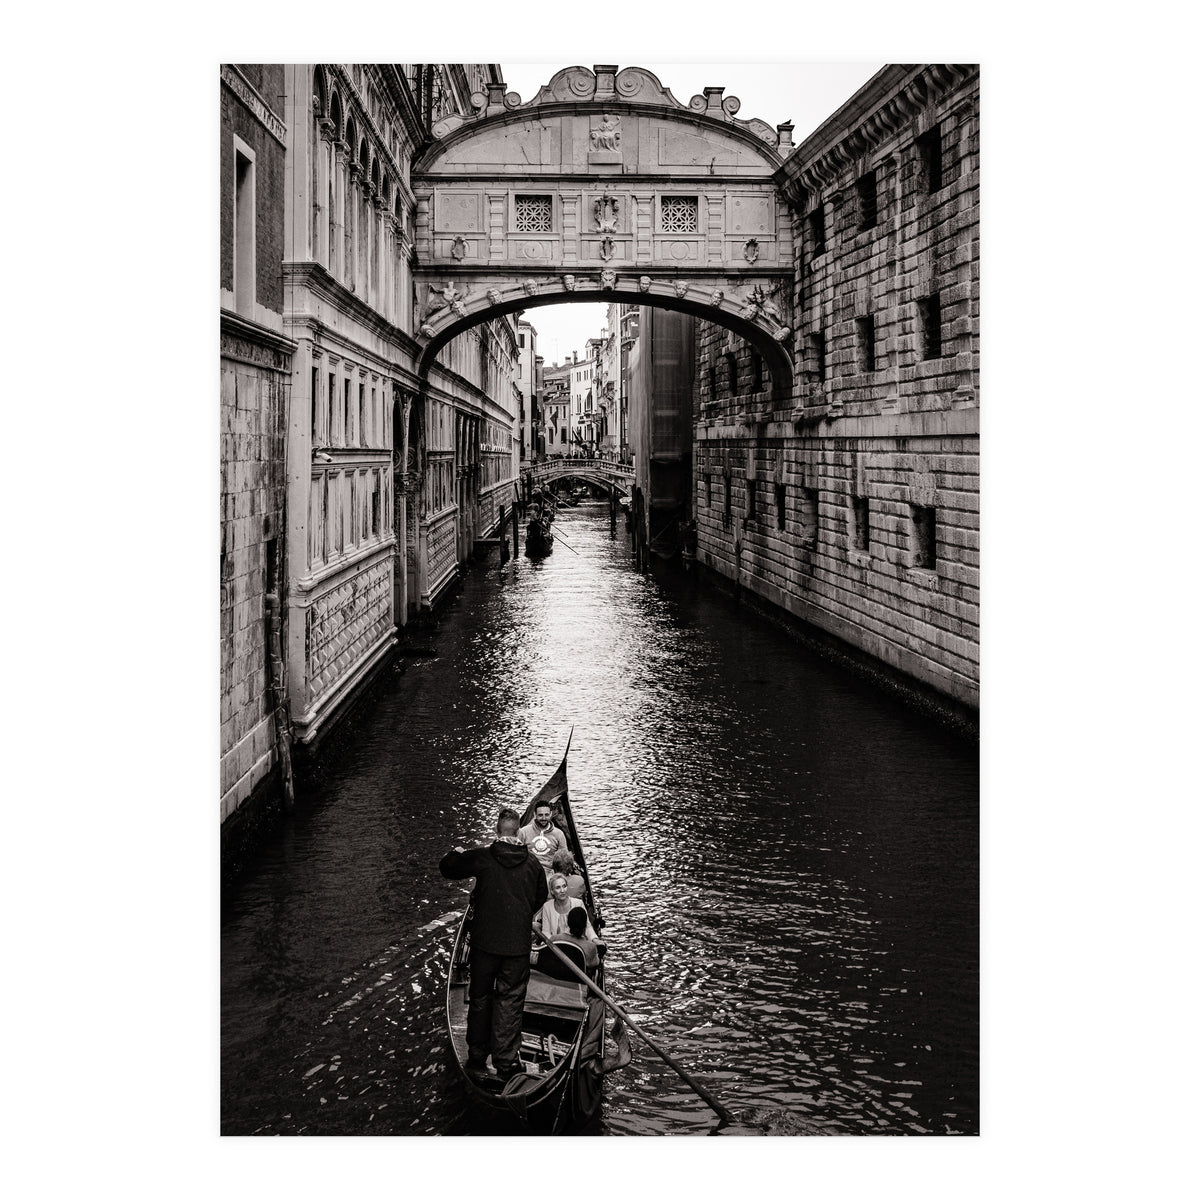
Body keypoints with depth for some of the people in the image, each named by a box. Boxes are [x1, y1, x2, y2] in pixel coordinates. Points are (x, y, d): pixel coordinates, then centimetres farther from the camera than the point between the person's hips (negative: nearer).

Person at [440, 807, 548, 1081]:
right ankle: (506, 1062, 9)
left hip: (485, 940, 0)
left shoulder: (482, 857, -9)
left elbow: (447, 868, 2)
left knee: (480, 997, 15)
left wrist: (456, 853, 23)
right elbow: (541, 897, 13)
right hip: (518, 944, 0)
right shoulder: (533, 863, -2)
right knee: (510, 1000, 8)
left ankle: (476, 1056, 23)